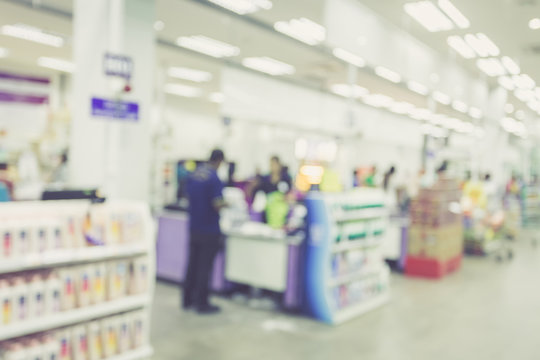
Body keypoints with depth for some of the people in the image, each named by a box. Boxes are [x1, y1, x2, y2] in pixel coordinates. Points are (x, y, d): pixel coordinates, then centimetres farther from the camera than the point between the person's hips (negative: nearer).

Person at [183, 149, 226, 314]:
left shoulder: (193, 175, 5)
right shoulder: (215, 179, -18)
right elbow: (217, 205, -22)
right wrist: (226, 203, -2)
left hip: (194, 228, 7)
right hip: (209, 230, -7)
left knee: (193, 263, 15)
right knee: (205, 267, 2)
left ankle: (188, 300, 24)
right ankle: (202, 303, 10)